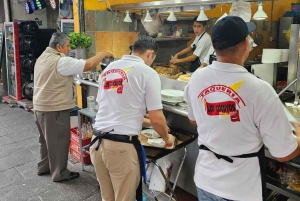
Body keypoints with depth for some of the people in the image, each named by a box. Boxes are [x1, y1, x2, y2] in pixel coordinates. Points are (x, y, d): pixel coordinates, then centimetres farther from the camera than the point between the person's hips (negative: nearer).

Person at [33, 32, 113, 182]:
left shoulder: (42, 58, 11)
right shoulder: (61, 62, -20)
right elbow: (88, 65, -25)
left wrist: (69, 83, 18)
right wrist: (104, 54, -12)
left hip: (40, 106, 10)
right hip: (55, 109, -10)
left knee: (46, 139, 22)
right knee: (59, 141, 3)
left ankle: (44, 167, 35)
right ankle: (59, 173, 16)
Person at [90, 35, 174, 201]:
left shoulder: (108, 68, 12)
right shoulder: (147, 72, -6)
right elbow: (156, 119, -8)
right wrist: (167, 138, 13)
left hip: (97, 141, 6)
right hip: (121, 145, -6)